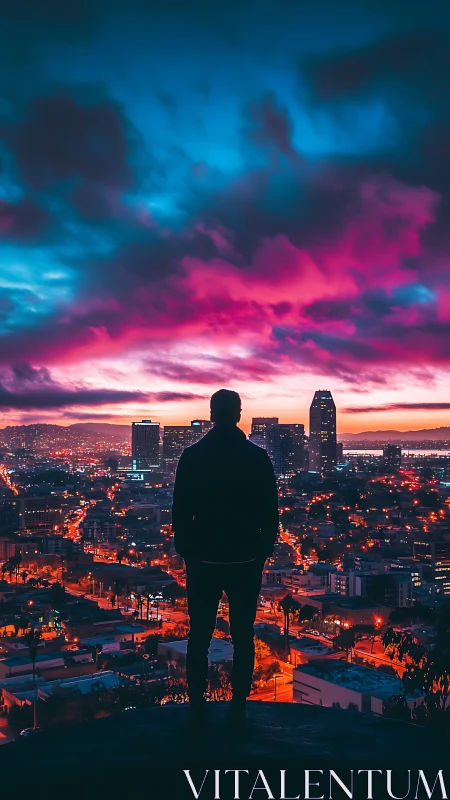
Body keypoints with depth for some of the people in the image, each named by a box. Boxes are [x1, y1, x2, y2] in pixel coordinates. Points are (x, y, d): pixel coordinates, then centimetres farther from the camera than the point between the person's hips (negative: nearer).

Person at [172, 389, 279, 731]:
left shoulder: (192, 455, -6)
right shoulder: (258, 457, -6)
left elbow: (181, 510, -3)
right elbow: (270, 511, -3)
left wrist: (185, 549, 10)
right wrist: (265, 548, 10)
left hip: (203, 559, 0)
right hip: (246, 560, 0)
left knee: (199, 635, 11)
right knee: (243, 635, 9)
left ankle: (198, 709, 16)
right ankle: (238, 710, 14)